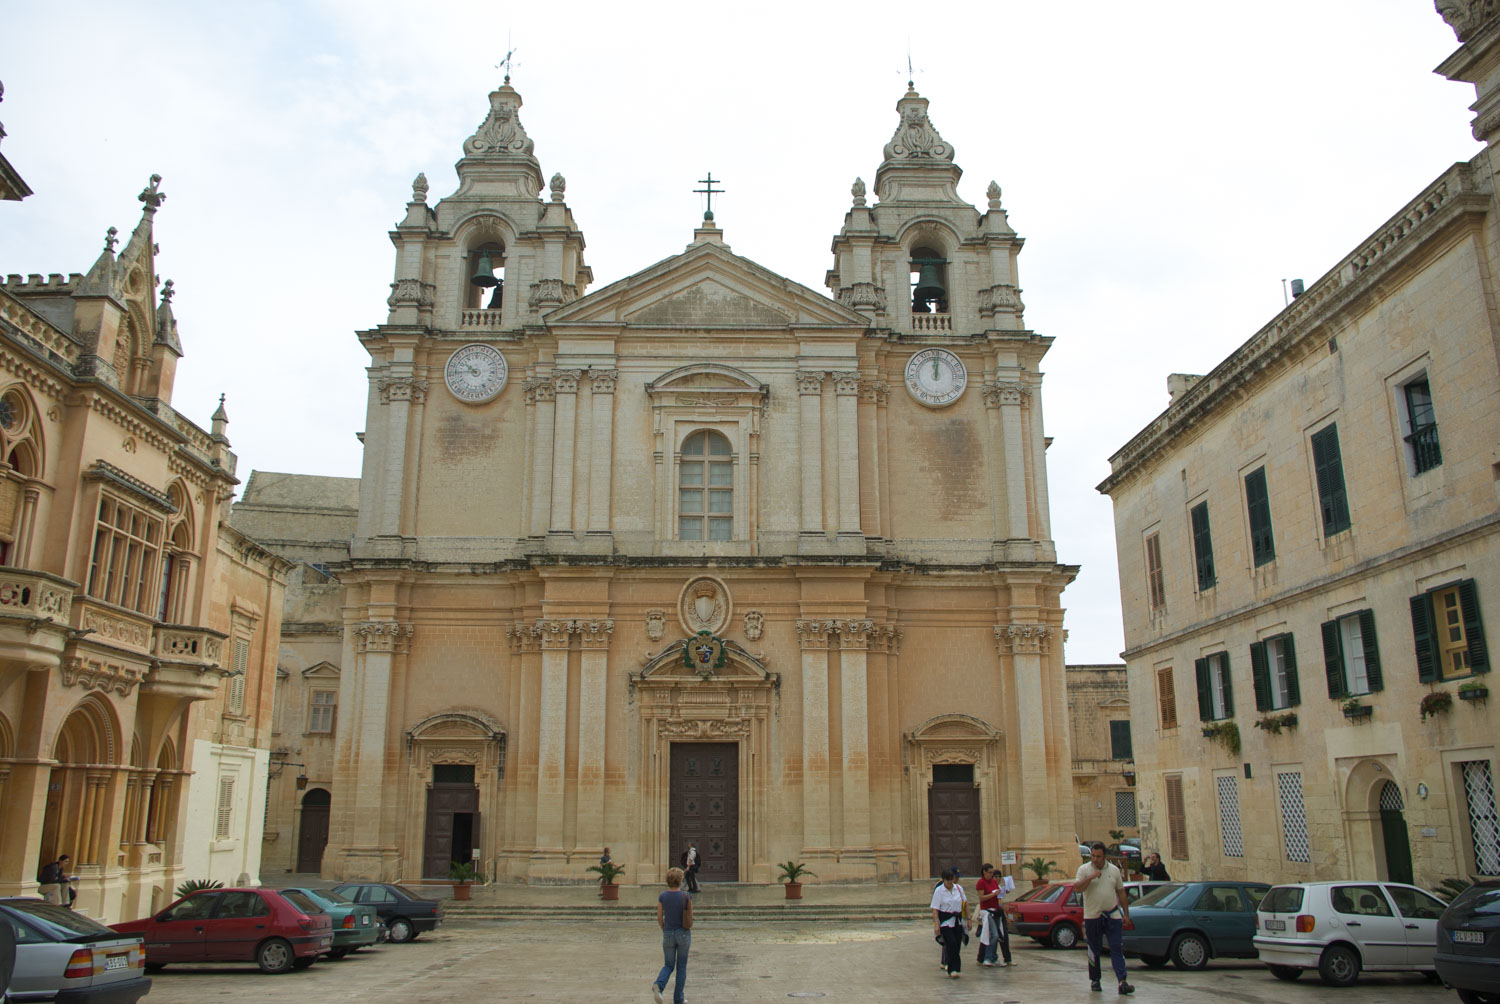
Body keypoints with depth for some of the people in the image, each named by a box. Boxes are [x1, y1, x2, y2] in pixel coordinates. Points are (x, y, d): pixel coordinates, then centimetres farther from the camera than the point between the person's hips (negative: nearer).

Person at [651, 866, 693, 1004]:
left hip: (668, 934, 1)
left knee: (668, 965, 15)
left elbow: (659, 919, -2)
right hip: (684, 934, -1)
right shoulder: (687, 897, -11)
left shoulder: (662, 897, -7)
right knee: (681, 966, 14)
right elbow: (690, 919, -5)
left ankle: (658, 985, -14)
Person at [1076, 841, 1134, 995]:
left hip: (1113, 916, 1)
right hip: (1092, 916, -1)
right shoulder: (1084, 869, -2)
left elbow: (1121, 893, 13)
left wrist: (1126, 914, 11)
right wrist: (1091, 877, -24)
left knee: (1117, 949, -6)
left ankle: (1122, 981, -10)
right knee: (1094, 950, 8)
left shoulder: (1114, 870, 6)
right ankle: (1095, 980, 21)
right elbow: (1076, 888, -15)